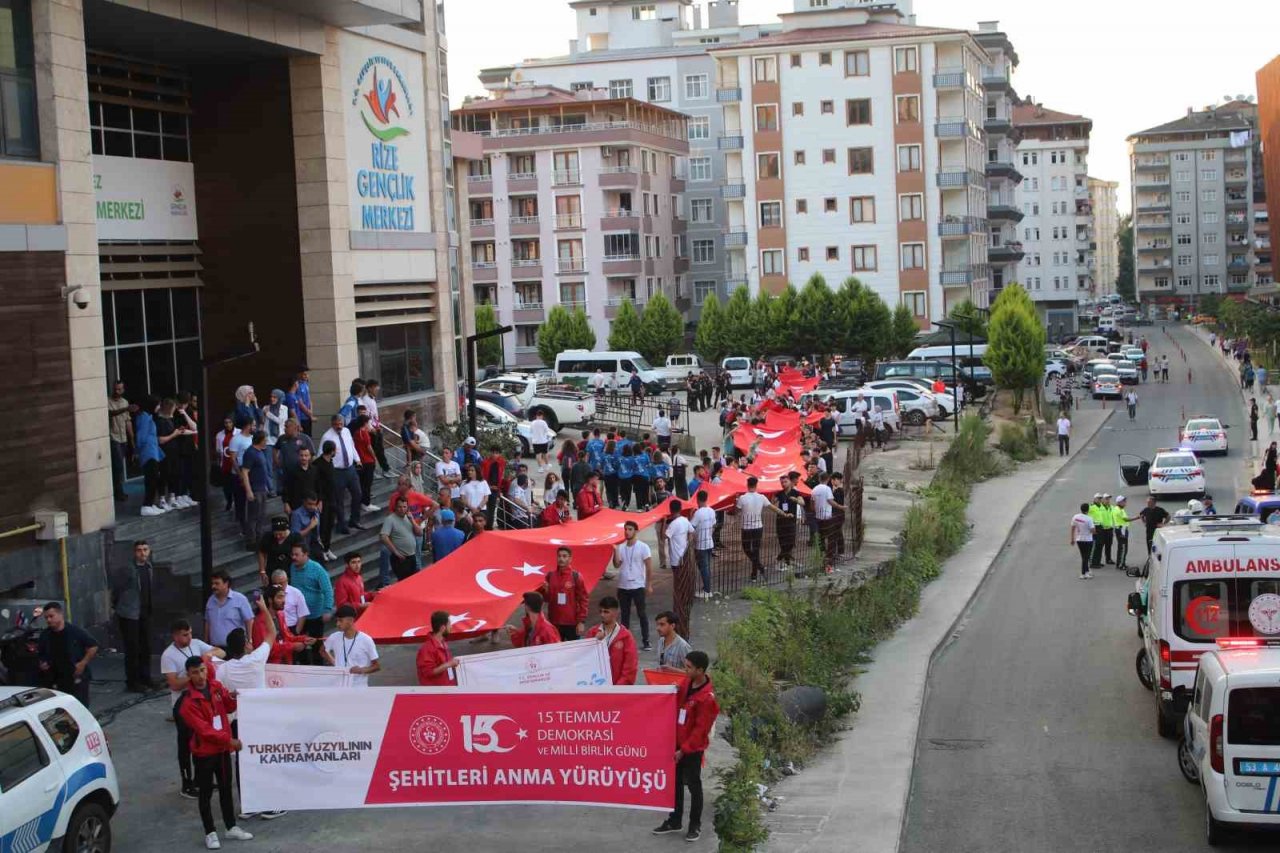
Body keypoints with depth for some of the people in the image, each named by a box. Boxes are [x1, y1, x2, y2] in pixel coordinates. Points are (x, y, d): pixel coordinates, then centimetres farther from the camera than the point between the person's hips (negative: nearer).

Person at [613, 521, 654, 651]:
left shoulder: (643, 547, -7)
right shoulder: (620, 547, 4)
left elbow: (649, 567, -5)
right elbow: (616, 565, -3)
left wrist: (649, 585, -7)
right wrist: (615, 551, -15)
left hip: (638, 586, -4)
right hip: (623, 586, 4)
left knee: (641, 614, 1)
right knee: (625, 614, 12)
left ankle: (646, 641, 7)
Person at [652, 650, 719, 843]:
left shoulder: (706, 697, -23)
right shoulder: (687, 684, 1)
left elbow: (700, 729, -20)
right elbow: (677, 704, 19)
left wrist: (684, 750, -17)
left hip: (692, 748, -8)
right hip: (677, 742, 8)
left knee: (693, 785, 6)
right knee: (675, 782, 16)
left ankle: (695, 825, 19)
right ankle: (674, 821, 28)